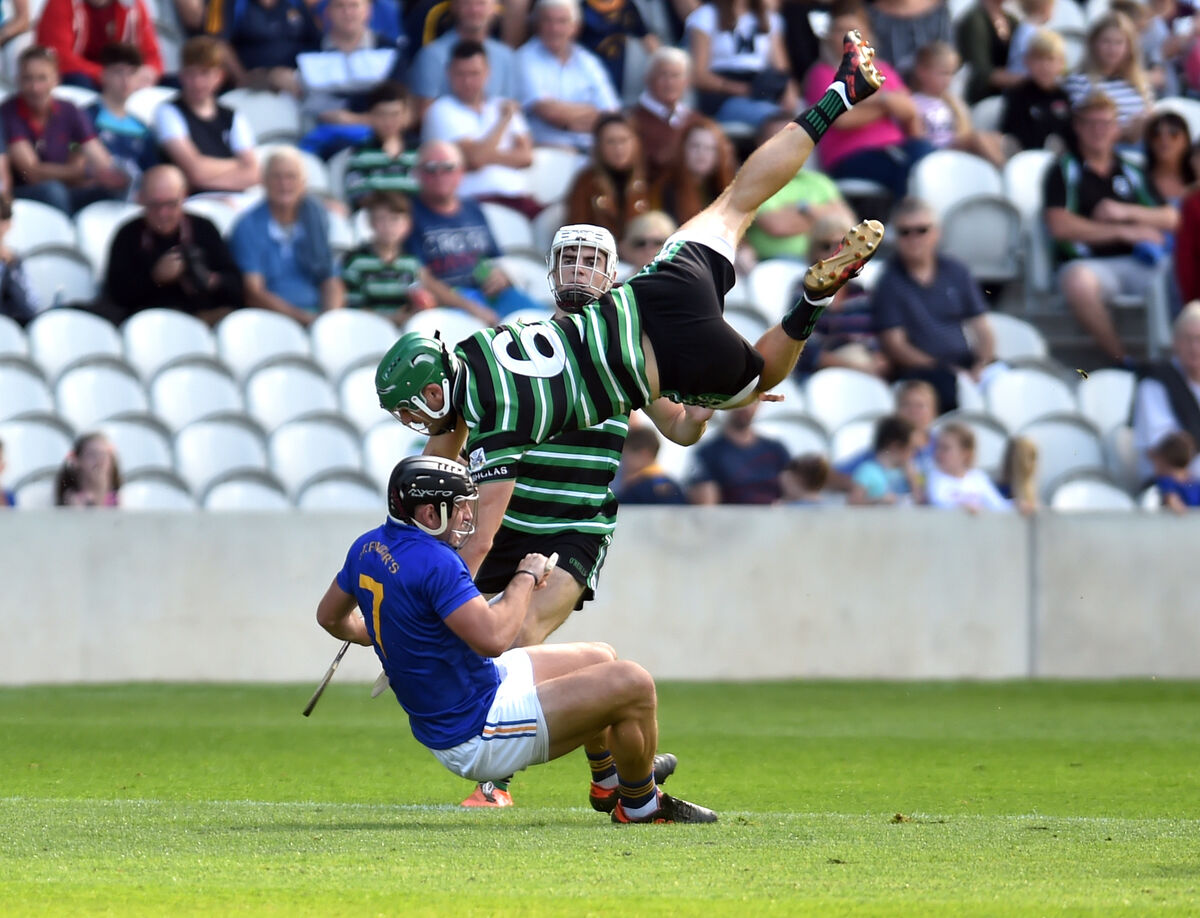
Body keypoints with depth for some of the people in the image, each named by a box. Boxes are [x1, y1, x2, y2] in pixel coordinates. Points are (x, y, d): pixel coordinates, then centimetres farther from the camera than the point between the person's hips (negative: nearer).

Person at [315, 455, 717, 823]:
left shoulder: (367, 547, 3)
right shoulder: (432, 561, -27)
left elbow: (330, 617, 20)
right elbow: (493, 637, -35)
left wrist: (379, 636, 41)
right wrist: (526, 577, -18)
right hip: (476, 737, -11)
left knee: (600, 659, 26)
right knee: (632, 685, -16)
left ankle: (608, 779, 46)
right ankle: (639, 804, 6)